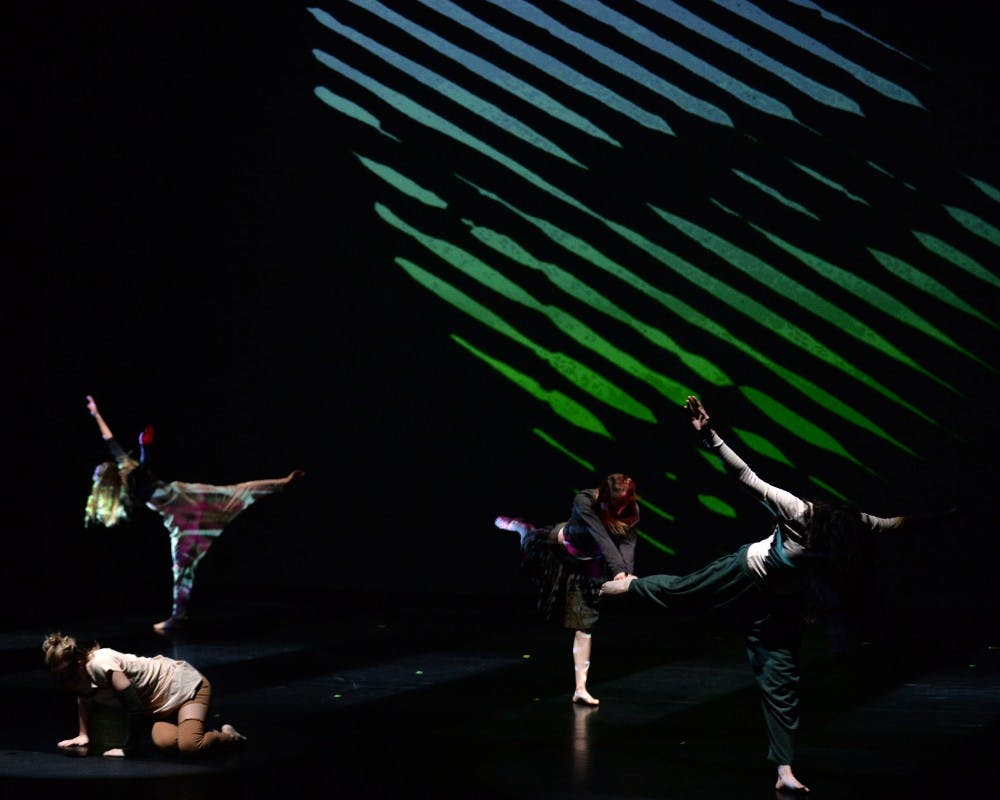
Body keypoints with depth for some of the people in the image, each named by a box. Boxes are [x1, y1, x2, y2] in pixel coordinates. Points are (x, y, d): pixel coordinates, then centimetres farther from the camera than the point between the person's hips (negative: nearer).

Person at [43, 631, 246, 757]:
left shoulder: (101, 664, -31)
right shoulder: (82, 677, -4)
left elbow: (134, 708, -29)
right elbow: (83, 697, 21)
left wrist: (128, 748, -19)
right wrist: (83, 735, 9)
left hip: (186, 684, -8)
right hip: (162, 702, 8)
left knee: (189, 746, -31)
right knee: (165, 742, -24)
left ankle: (227, 736, 1)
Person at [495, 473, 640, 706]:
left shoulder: (630, 511, -27)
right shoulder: (584, 501, -38)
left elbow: (627, 543, -34)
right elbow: (601, 538, -47)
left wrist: (627, 572, -52)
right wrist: (619, 570, -57)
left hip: (589, 565, 2)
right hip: (559, 546, -2)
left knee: (584, 625, -2)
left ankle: (580, 688, 2)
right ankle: (519, 527, 65)